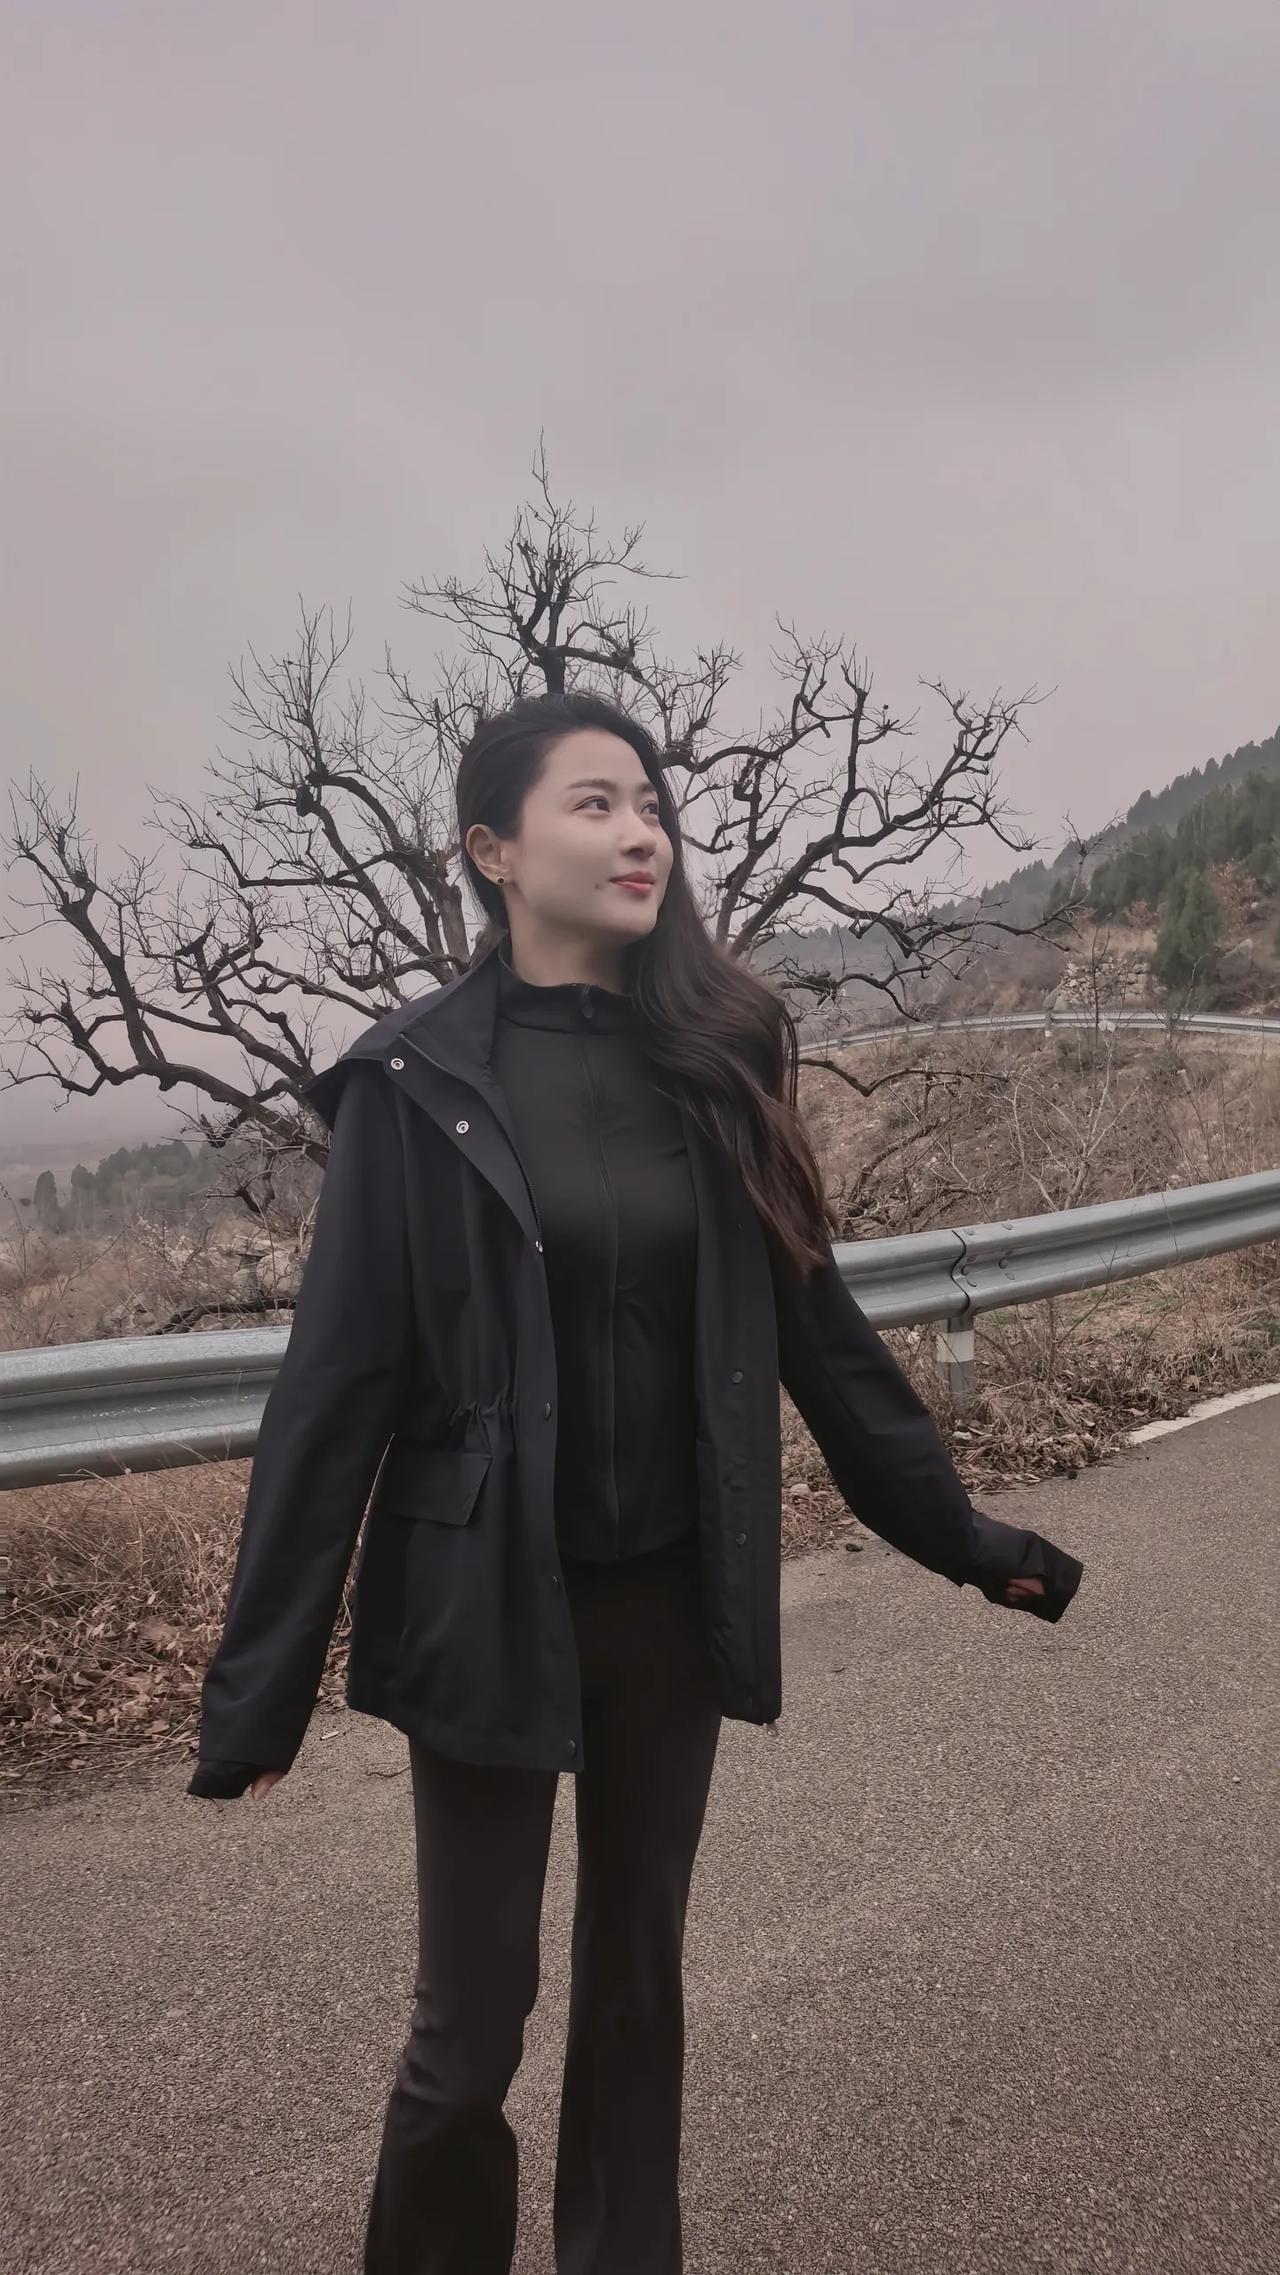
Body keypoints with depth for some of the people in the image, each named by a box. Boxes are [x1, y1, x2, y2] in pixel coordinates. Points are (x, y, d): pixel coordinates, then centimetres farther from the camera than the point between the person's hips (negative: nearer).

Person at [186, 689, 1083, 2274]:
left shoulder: (713, 1054, 0)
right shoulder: (418, 1079, -10)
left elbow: (810, 1321, 6)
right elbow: (340, 1384, -11)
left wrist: (961, 1531, 10)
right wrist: (260, 1685, -11)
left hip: (674, 1598, 4)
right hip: (491, 1608, -3)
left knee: (637, 1980, 18)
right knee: (471, 2022, 8)